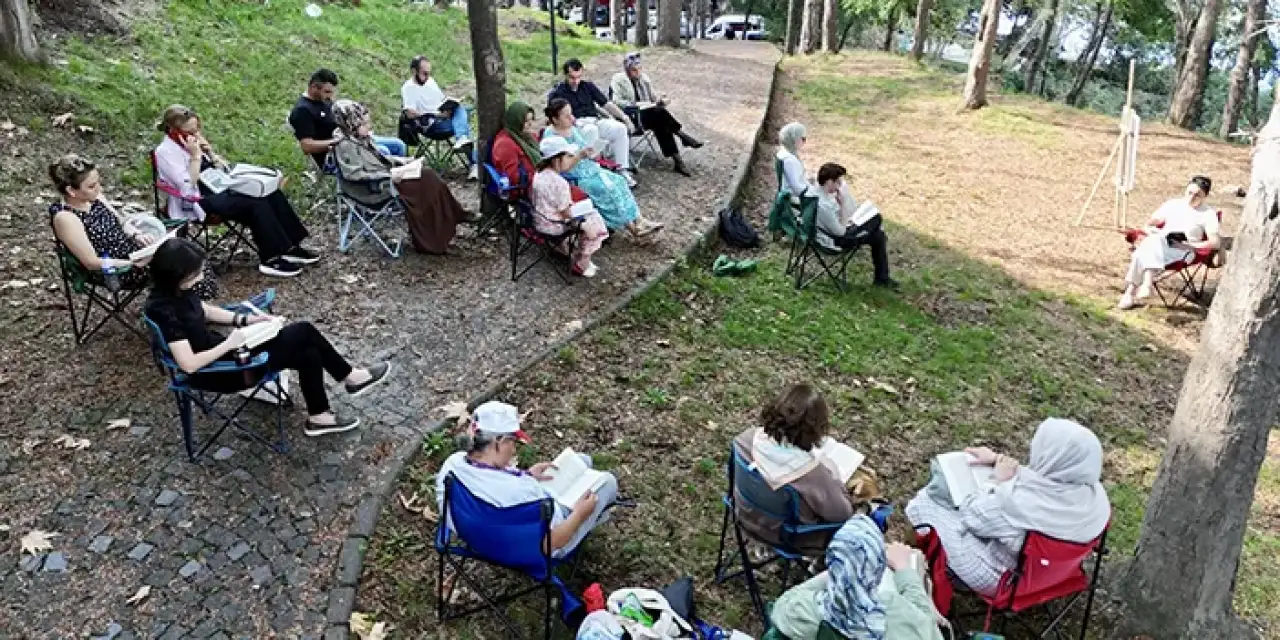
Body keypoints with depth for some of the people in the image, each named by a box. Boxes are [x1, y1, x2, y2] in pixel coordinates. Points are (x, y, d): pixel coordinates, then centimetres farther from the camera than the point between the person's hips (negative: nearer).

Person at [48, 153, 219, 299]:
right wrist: (134, 263, -25)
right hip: (113, 271, -7)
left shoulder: (94, 197, 0)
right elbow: (92, 263, -21)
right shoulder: (65, 218, -21)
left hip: (131, 248, 7)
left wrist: (137, 235, -8)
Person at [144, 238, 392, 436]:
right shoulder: (165, 311, -28)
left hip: (218, 351, 9)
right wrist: (230, 343, -20)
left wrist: (245, 319, 4)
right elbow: (189, 364, -29)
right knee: (304, 332, -10)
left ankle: (319, 416, 13)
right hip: (216, 371, -8)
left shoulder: (178, 291, -3)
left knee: (308, 353, -3)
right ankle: (350, 377, 8)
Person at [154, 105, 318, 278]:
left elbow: (222, 168, 14)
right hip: (198, 202, -8)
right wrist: (195, 155, -20)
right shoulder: (165, 151, -13)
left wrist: (209, 151, -4)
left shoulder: (194, 139, 9)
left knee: (271, 193, -12)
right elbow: (188, 188, -21)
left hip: (219, 187, 8)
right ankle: (271, 259, -25)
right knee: (255, 204, -27)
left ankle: (290, 247, -14)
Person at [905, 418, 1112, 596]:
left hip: (1003, 579, -7)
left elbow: (971, 517, -20)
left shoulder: (1020, 502, -40)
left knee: (924, 505, 4)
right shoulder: (1094, 491, -18)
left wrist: (1002, 483, -11)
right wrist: (998, 460, 2)